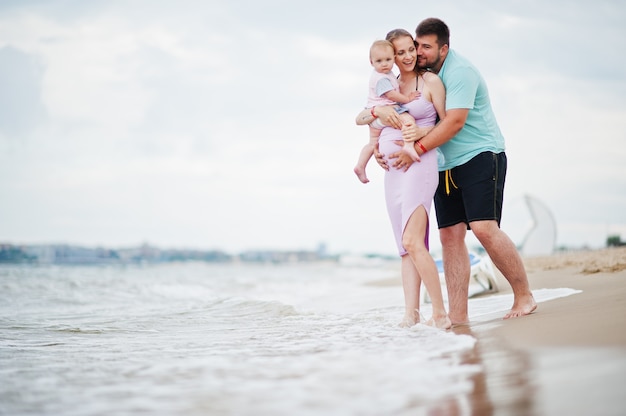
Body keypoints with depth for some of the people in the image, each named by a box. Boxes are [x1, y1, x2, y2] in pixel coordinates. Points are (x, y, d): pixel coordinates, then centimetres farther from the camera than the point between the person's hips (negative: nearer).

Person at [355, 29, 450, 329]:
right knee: (406, 247, 3)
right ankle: (411, 315, 2)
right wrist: (379, 110, -6)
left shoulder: (429, 81, 1)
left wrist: (422, 133, -13)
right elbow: (359, 119, 14)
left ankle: (440, 314, -14)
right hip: (393, 169, 7)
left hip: (420, 164, -7)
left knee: (412, 242, -19)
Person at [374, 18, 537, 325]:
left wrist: (417, 150, -24)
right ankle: (458, 315, -1)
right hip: (445, 166, 7)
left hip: (481, 156, -7)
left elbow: (455, 121, -23)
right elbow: (381, 98, 10)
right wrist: (381, 110, -15)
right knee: (450, 235, -1)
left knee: (484, 228, -19)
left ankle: (524, 296, -5)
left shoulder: (459, 71, -15)